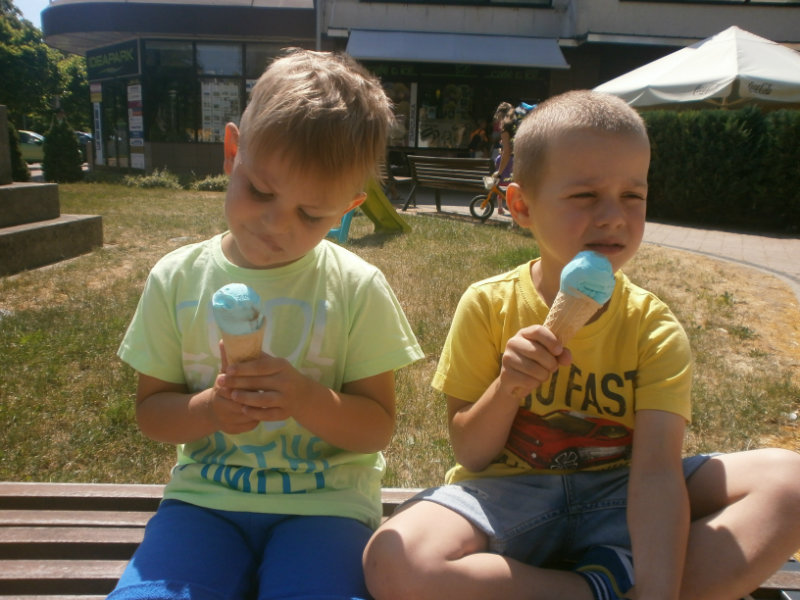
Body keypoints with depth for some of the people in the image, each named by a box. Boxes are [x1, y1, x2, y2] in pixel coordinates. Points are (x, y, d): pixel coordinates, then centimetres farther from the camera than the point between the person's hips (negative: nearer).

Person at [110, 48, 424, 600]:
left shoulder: (358, 289, -6)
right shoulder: (177, 279, 0)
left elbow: (377, 427, -4)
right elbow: (150, 408, 5)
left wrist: (305, 398, -22)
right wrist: (207, 410, -16)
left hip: (324, 499, -1)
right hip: (205, 496, 2)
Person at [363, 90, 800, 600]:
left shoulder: (655, 329, -6)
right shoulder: (488, 306, -9)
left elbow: (656, 471, -17)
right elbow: (470, 455, -5)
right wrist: (507, 387, -25)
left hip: (617, 500, 2)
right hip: (508, 496, -1)